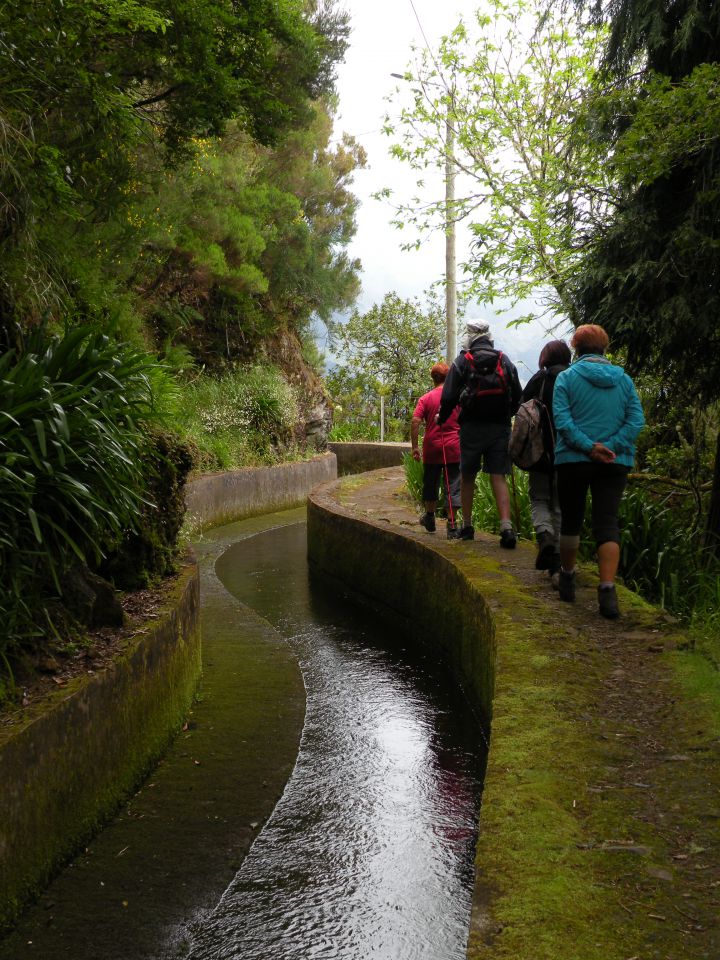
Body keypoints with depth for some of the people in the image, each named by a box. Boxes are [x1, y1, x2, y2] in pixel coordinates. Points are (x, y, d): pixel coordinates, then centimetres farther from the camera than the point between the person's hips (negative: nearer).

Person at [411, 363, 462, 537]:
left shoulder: (426, 398, -2)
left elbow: (415, 421, -10)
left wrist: (414, 446, -4)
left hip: (432, 447, 1)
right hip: (454, 447, 0)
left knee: (431, 484, 17)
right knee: (453, 485, 1)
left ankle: (429, 518, 32)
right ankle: (451, 525, -2)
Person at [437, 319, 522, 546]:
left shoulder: (462, 361, -2)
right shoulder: (504, 361, 7)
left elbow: (449, 396, -6)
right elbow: (518, 396, 12)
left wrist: (442, 418, 11)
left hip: (472, 427, -2)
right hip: (500, 427, 2)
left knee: (467, 477, 11)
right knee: (498, 477, 0)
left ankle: (467, 526, 18)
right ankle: (506, 526, -14)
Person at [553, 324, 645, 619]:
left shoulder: (567, 377, -1)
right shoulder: (624, 379, 8)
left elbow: (562, 420, -13)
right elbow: (636, 419, -2)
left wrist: (588, 446, -16)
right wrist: (612, 447, -10)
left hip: (573, 459, -1)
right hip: (615, 462, 2)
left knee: (571, 519, 14)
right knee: (608, 523, -2)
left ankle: (567, 579, 28)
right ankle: (607, 589, -15)